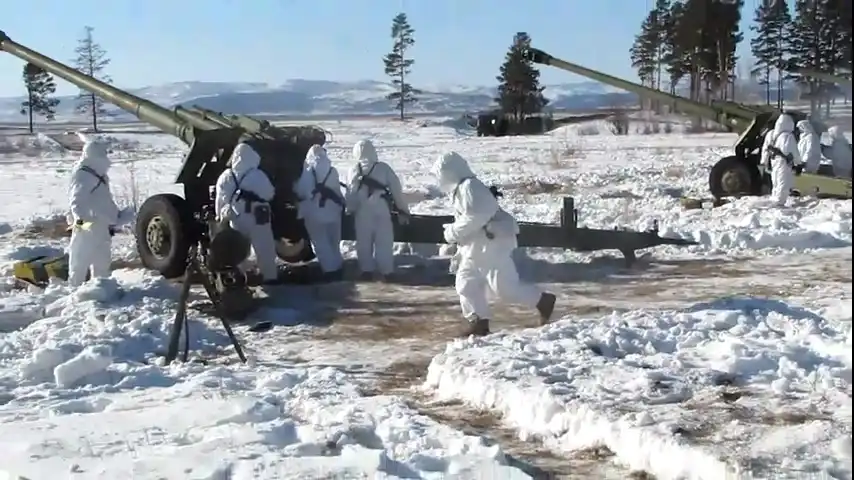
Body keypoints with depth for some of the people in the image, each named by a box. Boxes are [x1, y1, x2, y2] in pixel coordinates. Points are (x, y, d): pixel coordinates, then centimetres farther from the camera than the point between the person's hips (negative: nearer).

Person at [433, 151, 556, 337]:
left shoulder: (469, 186, -18)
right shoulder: (460, 190, 16)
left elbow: (476, 217, -27)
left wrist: (453, 232, -18)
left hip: (492, 242, -11)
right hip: (477, 246, 11)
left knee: (504, 286, -9)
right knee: (466, 283, 8)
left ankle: (543, 300, 6)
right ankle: (479, 322, 12)